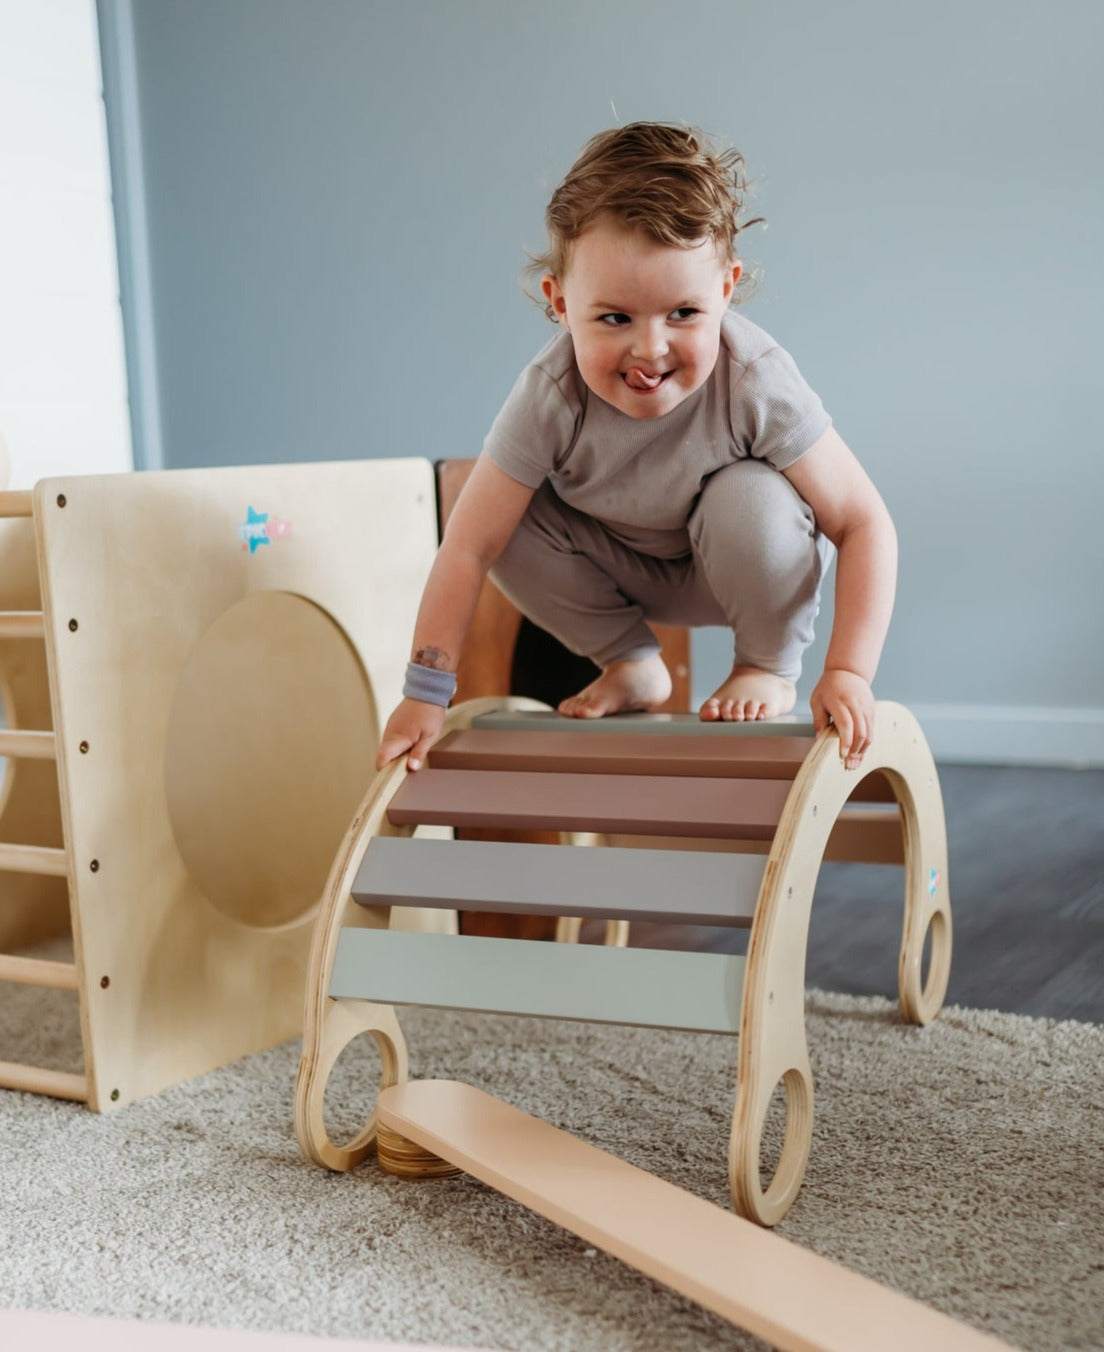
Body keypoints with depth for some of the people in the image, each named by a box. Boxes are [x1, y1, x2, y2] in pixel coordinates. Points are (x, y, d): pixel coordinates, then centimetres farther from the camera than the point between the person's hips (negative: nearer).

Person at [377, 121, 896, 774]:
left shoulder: (756, 383, -34)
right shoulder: (550, 399, -31)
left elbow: (864, 523, -29)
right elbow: (468, 549, -26)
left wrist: (848, 673, -37)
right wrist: (426, 694, -28)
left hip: (750, 567, -2)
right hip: (624, 569, 2)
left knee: (751, 499, -34)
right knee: (513, 521, -22)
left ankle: (771, 669, -5)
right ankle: (632, 664, 1)